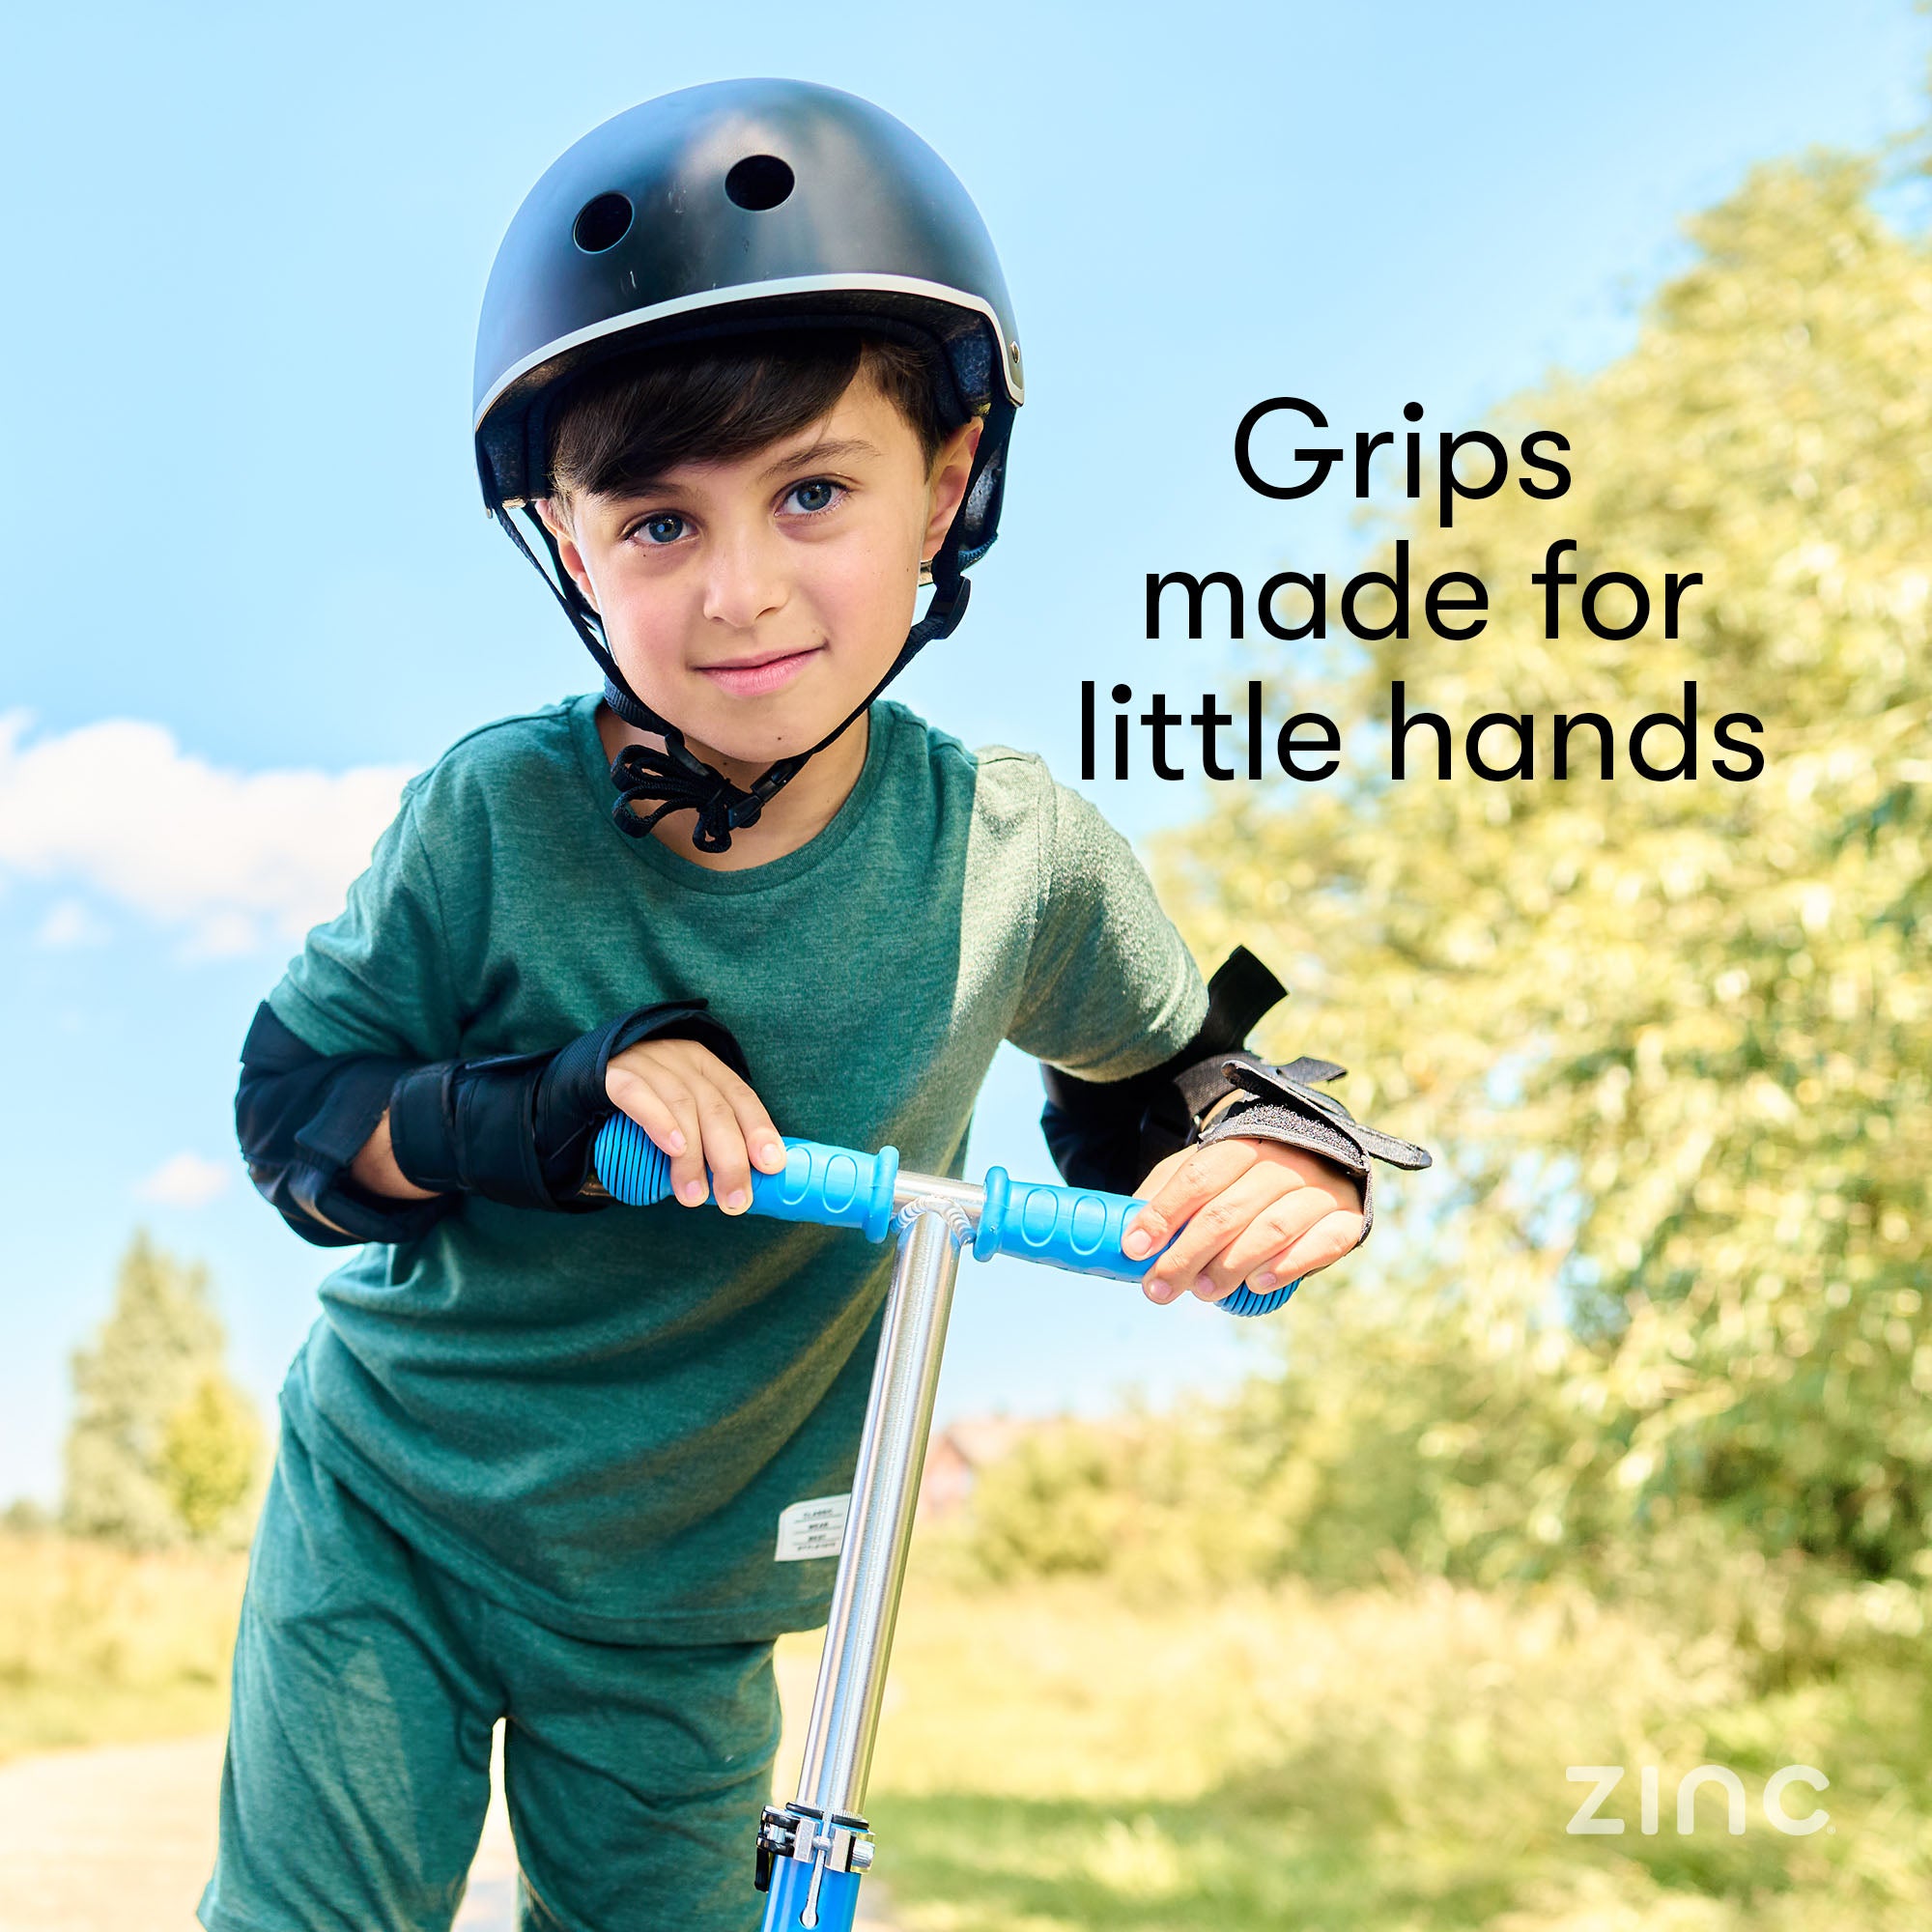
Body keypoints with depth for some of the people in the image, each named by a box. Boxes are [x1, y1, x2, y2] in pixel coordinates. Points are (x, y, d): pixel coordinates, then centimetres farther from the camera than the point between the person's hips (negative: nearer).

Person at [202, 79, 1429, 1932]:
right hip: (388, 1520, -1)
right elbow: (291, 1107, -10)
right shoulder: (496, 821, -19)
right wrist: (554, 1105, -28)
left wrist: (1289, 1149, -18)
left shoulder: (1013, 856, -15)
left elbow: (1160, 1075, 4)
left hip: (680, 1617, 2)